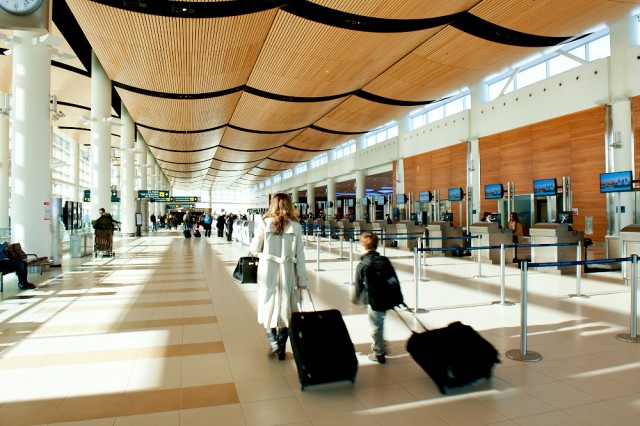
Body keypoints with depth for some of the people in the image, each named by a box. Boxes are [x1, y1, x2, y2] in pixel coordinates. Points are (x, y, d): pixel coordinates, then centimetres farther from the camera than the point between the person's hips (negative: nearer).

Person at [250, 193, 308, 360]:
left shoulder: (264, 223, -4)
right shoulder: (295, 226, -3)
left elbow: (254, 249, -2)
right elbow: (299, 254, -3)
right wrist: (302, 279, 3)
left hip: (267, 270, -1)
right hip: (287, 271, 1)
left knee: (268, 305, 16)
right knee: (285, 308, 12)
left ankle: (273, 342, 5)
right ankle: (281, 348, 19)